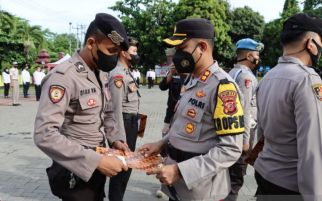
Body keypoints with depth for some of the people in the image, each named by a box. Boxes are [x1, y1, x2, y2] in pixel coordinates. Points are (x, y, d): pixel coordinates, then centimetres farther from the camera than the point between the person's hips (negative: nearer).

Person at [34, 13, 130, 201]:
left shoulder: (102, 73, 4)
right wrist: (96, 160, -31)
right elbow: (45, 135, -30)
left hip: (97, 165, 8)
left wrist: (116, 139, -5)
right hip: (76, 172, -8)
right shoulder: (63, 76, -23)